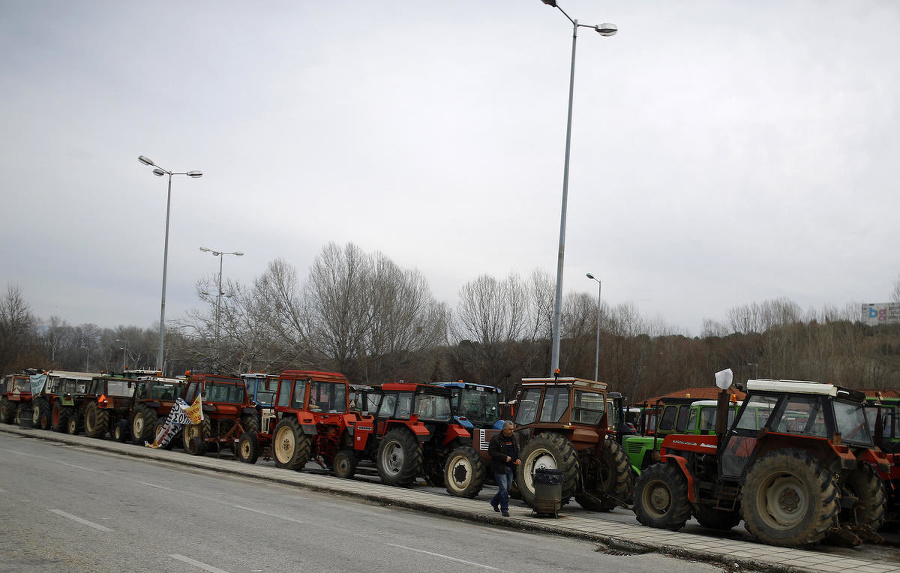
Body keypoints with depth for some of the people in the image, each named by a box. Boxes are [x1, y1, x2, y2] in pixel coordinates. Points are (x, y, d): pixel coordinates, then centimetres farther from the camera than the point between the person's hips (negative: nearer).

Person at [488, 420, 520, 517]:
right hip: (500, 468, -7)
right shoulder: (496, 439, -9)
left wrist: (517, 459, 5)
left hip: (510, 468, 7)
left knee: (508, 488, 12)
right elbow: (491, 452, -15)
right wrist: (504, 457, -20)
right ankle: (504, 509, -1)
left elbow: (516, 451, 26)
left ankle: (494, 502, 34)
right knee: (503, 488, -9)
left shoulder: (512, 439, 14)